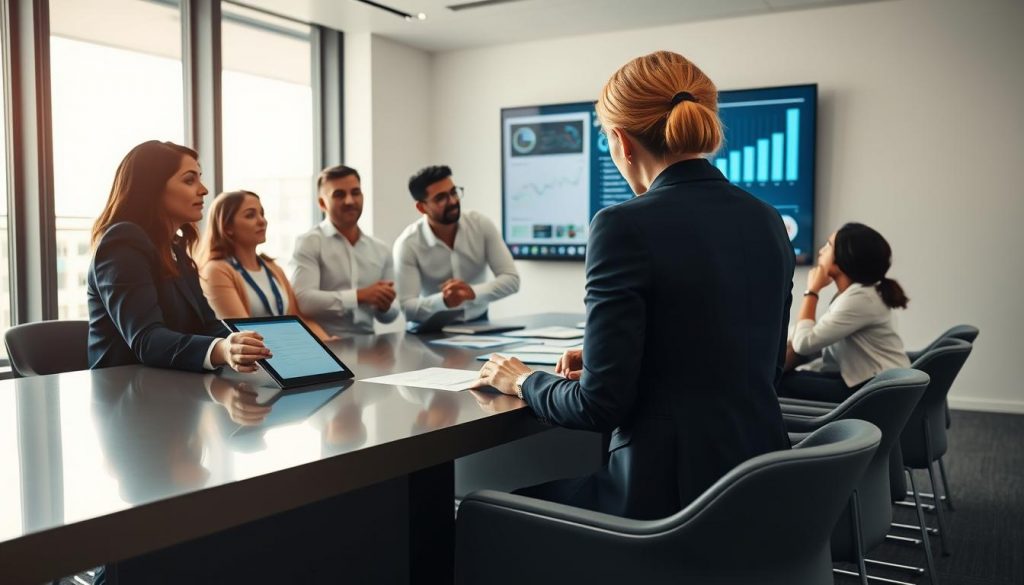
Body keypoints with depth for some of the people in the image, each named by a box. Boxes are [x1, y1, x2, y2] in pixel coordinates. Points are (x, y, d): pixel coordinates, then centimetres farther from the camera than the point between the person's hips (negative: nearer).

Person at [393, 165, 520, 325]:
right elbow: (406, 307, -19)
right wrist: (444, 301, -38)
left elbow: (511, 278, -10)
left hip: (478, 322, 2)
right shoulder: (407, 244, -16)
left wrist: (473, 292, -27)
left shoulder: (482, 225, -8)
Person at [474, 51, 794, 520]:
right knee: (561, 479, 28)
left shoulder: (627, 227, -18)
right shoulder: (768, 222, 5)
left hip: (673, 489, -7)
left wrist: (524, 382, 3)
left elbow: (602, 405, -17)